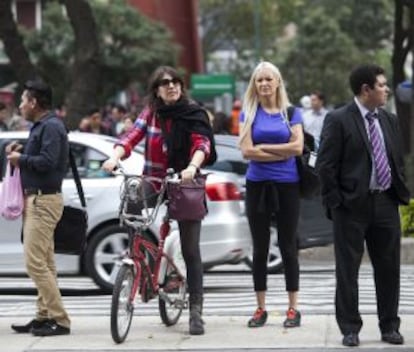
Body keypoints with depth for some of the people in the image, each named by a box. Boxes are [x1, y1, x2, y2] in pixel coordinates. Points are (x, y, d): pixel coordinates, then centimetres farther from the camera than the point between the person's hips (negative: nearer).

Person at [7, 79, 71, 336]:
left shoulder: (51, 127, -15)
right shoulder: (41, 126, 18)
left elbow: (47, 161, -25)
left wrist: (21, 159, -12)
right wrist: (21, 153, 3)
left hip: (43, 200, -11)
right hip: (37, 199, 11)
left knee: (35, 262, -13)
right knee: (44, 263, 12)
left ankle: (59, 320, -12)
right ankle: (45, 316, 16)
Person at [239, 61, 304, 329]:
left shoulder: (291, 112, 4)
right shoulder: (249, 113, 3)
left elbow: (298, 147, -9)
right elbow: (247, 151, -8)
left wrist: (263, 147, -9)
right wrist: (282, 152, -10)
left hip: (287, 185, -1)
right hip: (257, 184, 1)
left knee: (288, 246, 3)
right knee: (260, 248, 6)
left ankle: (293, 308, 8)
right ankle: (261, 309, 12)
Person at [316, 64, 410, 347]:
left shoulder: (390, 121, 11)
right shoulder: (339, 120, -7)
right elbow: (326, 165, -9)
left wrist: (402, 193, 7)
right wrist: (335, 203, -11)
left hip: (386, 203, 5)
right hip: (353, 204, -5)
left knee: (389, 268, 8)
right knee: (348, 270, 2)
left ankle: (390, 327, 18)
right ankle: (350, 329, 10)